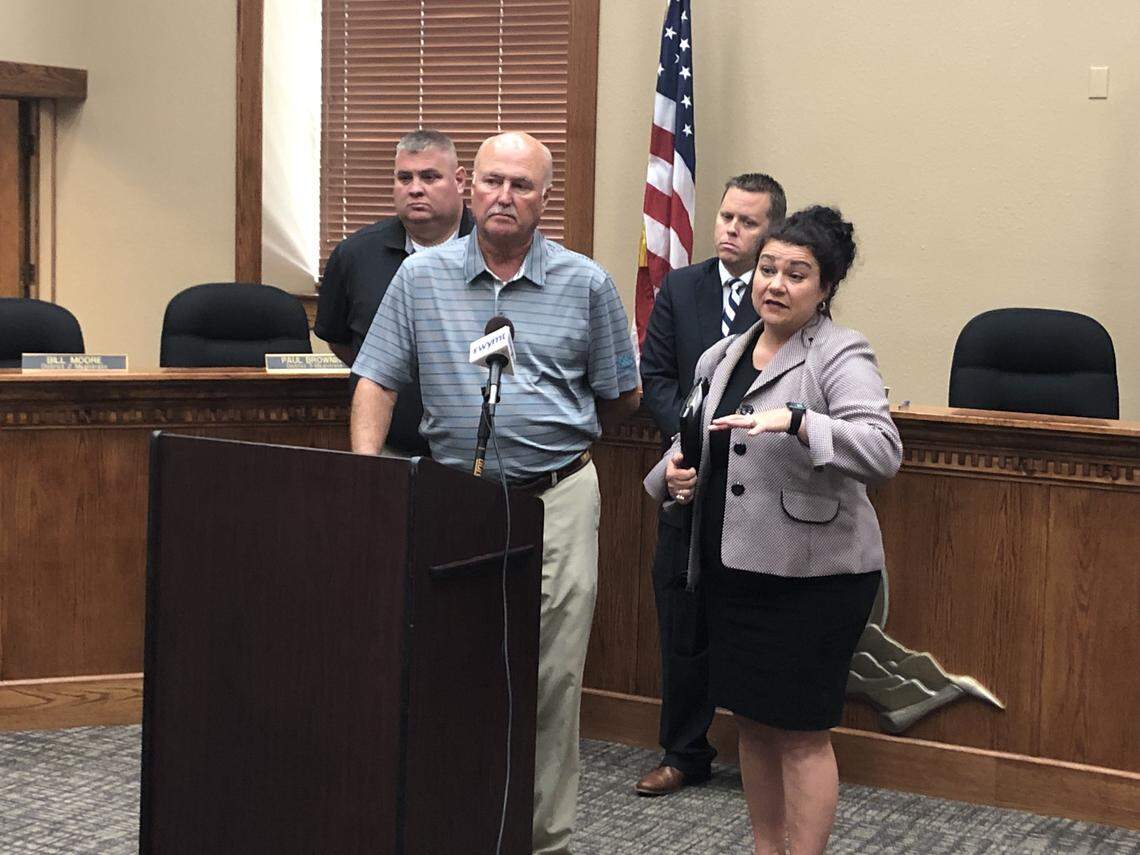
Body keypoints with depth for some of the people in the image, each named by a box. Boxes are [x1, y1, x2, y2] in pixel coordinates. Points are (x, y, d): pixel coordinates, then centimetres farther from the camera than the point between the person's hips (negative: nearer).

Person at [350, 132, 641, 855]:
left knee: (553, 678, 2)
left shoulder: (586, 284, 2)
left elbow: (623, 397, 11)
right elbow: (378, 383, 3)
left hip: (558, 501, -1)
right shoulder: (423, 276, 4)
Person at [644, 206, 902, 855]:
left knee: (799, 731, -1)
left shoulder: (841, 356, -9)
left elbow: (884, 450, -24)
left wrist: (795, 421, -36)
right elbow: (695, 444, 21)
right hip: (734, 567, 7)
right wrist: (674, 475, -2)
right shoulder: (723, 357, 12)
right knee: (753, 721, 16)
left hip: (813, 575, -7)